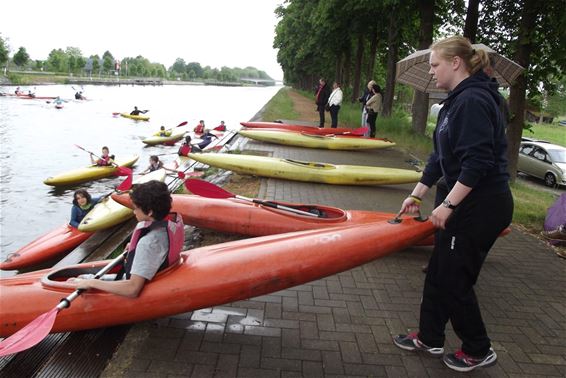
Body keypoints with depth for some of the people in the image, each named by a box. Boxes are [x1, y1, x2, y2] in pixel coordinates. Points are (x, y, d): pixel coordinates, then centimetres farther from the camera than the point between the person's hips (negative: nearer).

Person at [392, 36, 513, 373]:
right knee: (438, 271, 15)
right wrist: (417, 195, 18)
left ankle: (479, 350, 23)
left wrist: (447, 205, -21)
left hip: (482, 206, -10)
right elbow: (442, 157, 17)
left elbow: (477, 163, -25)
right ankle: (430, 338, 31)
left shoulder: (473, 101, -19)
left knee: (453, 279, 2)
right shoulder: (457, 101, 13)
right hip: (469, 203, 10)